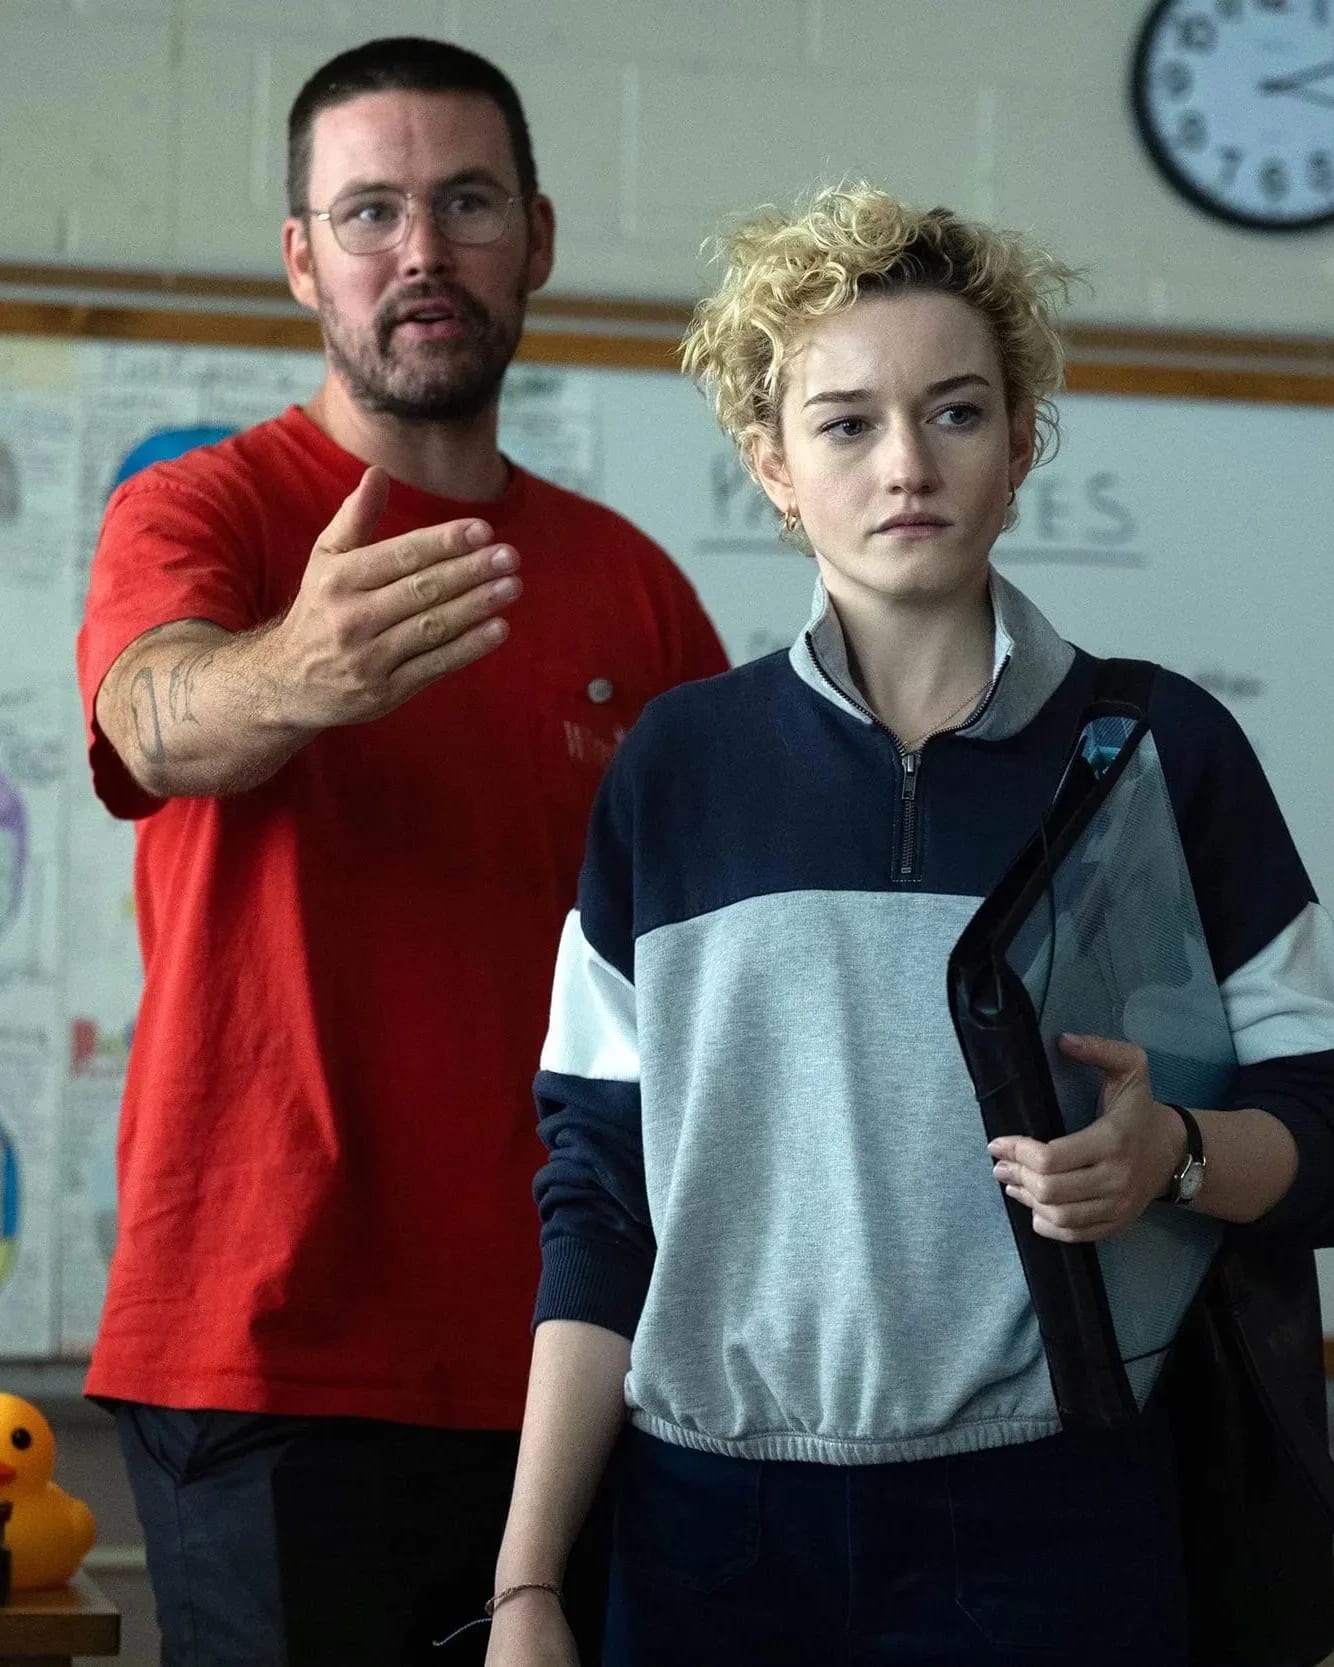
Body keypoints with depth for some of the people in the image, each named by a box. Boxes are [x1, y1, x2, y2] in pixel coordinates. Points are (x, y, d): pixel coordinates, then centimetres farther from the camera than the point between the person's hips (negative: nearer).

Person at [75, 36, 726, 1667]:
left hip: (553, 1359, 4)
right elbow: (161, 716, -24)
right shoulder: (195, 517, -2)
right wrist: (298, 674, -48)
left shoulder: (632, 581, 10)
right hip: (277, 1360, -4)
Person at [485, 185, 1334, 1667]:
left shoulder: (1161, 751, 2)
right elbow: (600, 1193, 6)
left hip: (1039, 1532, -1)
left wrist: (1171, 1153, -18)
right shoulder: (677, 768, 5)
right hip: (709, 1538, 1)